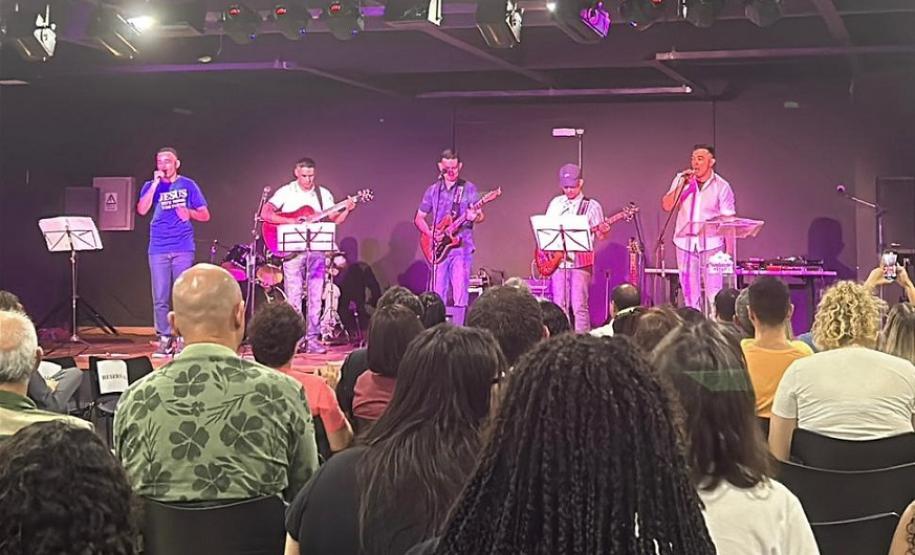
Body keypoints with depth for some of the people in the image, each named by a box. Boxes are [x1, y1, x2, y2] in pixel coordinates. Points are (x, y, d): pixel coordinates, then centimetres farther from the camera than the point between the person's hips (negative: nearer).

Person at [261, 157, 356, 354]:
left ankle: (312, 338, 7)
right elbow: (265, 213, -9)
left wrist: (347, 210, -11)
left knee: (315, 297, 2)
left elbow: (334, 220, 8)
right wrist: (290, 221, -19)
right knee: (293, 297, -3)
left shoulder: (323, 194, 9)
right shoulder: (285, 192, 0)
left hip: (316, 250, 3)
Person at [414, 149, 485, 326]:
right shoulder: (433, 190, 10)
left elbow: (481, 216, 0)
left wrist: (474, 217, -25)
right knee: (437, 294, 3)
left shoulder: (469, 188, 4)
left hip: (461, 246, -3)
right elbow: (418, 218, 14)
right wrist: (430, 233, -4)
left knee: (460, 292, -9)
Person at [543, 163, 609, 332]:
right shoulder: (556, 203, 12)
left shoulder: (591, 206, 2)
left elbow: (600, 234, 1)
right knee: (559, 306, 4)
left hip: (580, 261, -4)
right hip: (557, 260, 4)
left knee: (579, 306, -8)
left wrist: (603, 231, -22)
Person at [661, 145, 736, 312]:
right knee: (690, 293, 6)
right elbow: (667, 206, -2)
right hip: (685, 243, 3)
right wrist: (682, 184, -13)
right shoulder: (681, 179, 6)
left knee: (714, 294, -7)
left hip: (711, 244, -3)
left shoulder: (722, 186, -1)